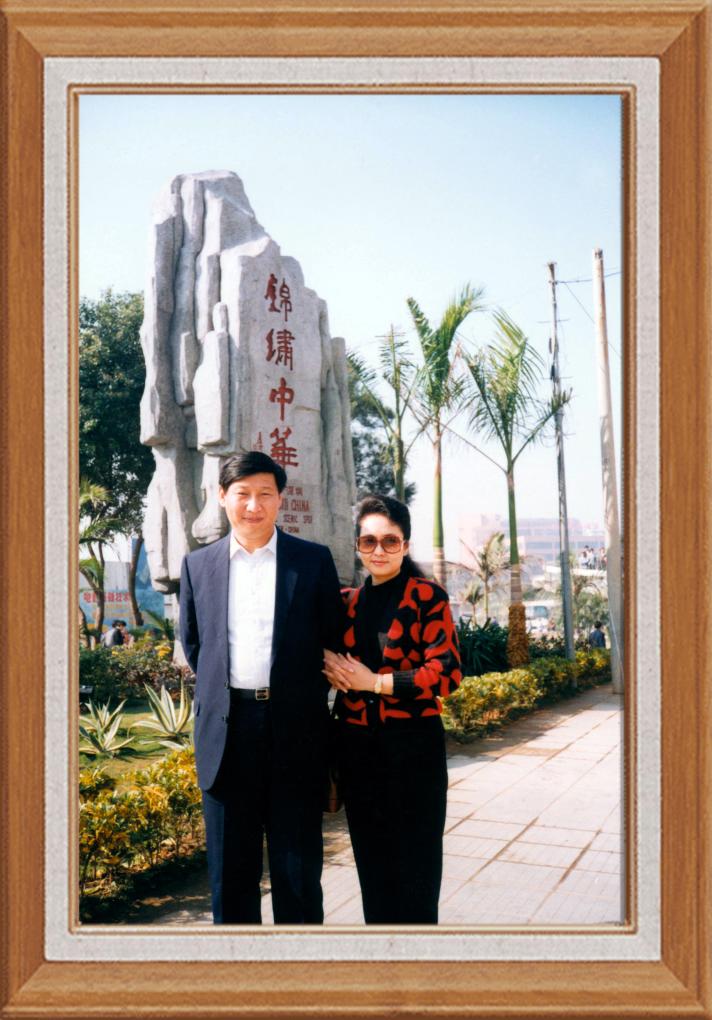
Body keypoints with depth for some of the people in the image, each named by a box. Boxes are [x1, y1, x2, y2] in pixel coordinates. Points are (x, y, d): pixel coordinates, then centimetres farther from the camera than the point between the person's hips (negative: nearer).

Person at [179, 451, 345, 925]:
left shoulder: (314, 560, 1)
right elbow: (193, 642, 15)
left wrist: (306, 698, 4)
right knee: (231, 866, 12)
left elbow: (334, 638, 5)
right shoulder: (198, 564, 7)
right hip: (226, 729, 2)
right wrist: (221, 691, 9)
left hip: (295, 727, -1)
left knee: (298, 864, 9)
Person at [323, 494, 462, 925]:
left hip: (413, 744, -4)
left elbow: (447, 673, -12)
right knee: (371, 858, 13)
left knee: (415, 864, 5)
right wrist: (333, 669, -1)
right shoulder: (349, 602, 10)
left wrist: (375, 682, -14)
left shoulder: (427, 597, -5)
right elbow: (326, 656, 22)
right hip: (357, 744, 5)